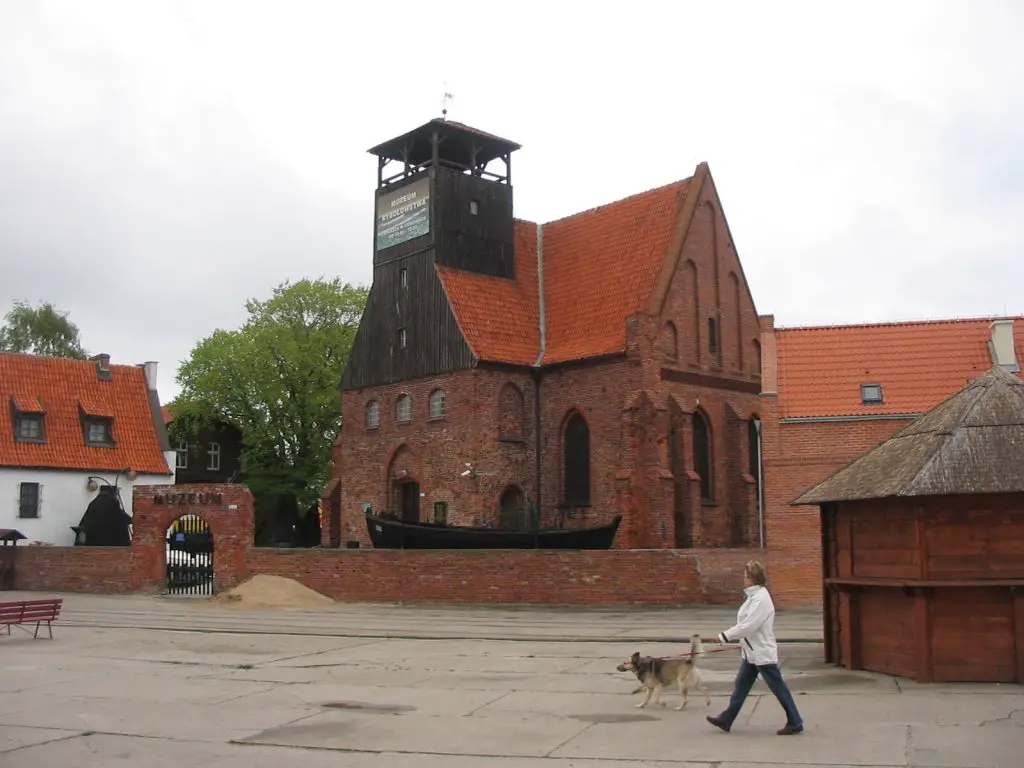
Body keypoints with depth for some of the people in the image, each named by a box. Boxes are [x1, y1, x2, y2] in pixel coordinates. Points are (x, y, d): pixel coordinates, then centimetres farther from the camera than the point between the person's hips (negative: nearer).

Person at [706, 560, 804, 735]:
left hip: (763, 653, -10)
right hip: (752, 651, 10)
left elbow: (748, 625, -25)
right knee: (741, 684, 13)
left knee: (778, 687, 1)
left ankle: (795, 723, 12)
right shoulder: (754, 595, 8)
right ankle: (726, 720, 19)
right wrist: (740, 639, 14)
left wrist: (726, 636, -20)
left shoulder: (761, 598, -21)